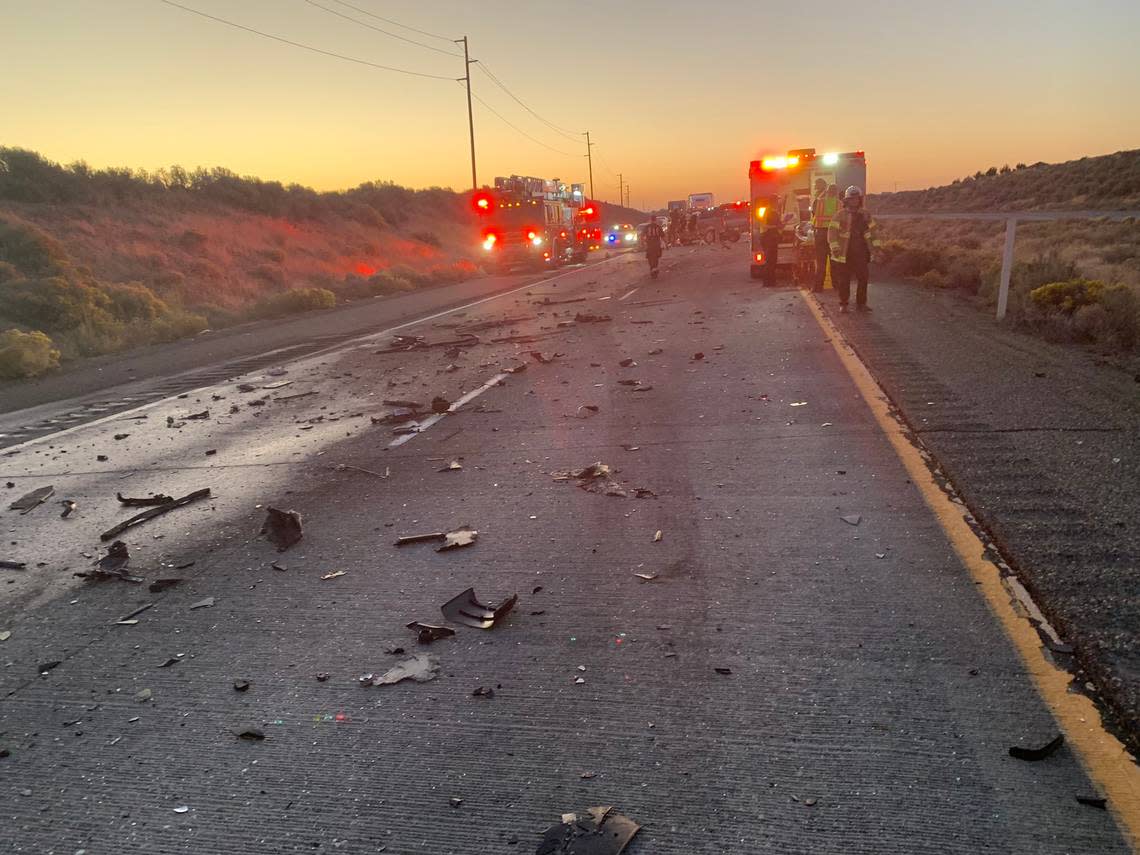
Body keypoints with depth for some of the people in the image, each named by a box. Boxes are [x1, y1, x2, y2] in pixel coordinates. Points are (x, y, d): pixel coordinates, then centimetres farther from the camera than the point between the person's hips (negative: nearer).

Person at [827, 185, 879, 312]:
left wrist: (876, 246, 11)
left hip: (861, 254, 4)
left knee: (863, 278, 4)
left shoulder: (865, 216, 12)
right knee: (844, 280, 1)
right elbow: (832, 232, -9)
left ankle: (861, 303, 14)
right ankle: (843, 304, 11)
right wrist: (835, 247, -19)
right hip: (844, 253, -4)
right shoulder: (840, 216, -2)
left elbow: (871, 232, 18)